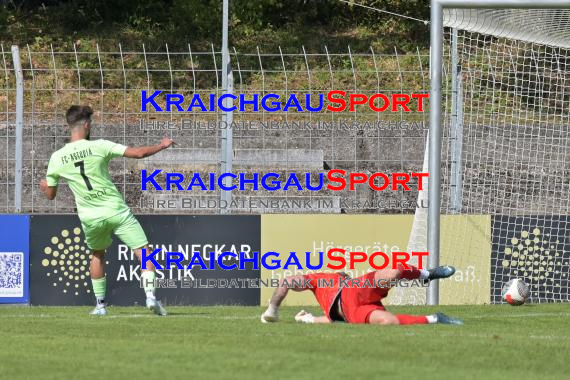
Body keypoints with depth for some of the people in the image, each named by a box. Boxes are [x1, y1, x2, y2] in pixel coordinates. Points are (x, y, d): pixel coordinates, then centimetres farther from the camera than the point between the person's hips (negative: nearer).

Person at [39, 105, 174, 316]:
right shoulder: (98, 147, -7)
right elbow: (138, 153, -9)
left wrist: (44, 186, 35)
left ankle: (100, 304, 26)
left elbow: (50, 195, 11)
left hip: (90, 218, 3)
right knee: (144, 252, 0)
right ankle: (150, 295, -18)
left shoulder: (56, 158, 1)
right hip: (116, 210, -3)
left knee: (97, 255, 29)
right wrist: (162, 146, 8)